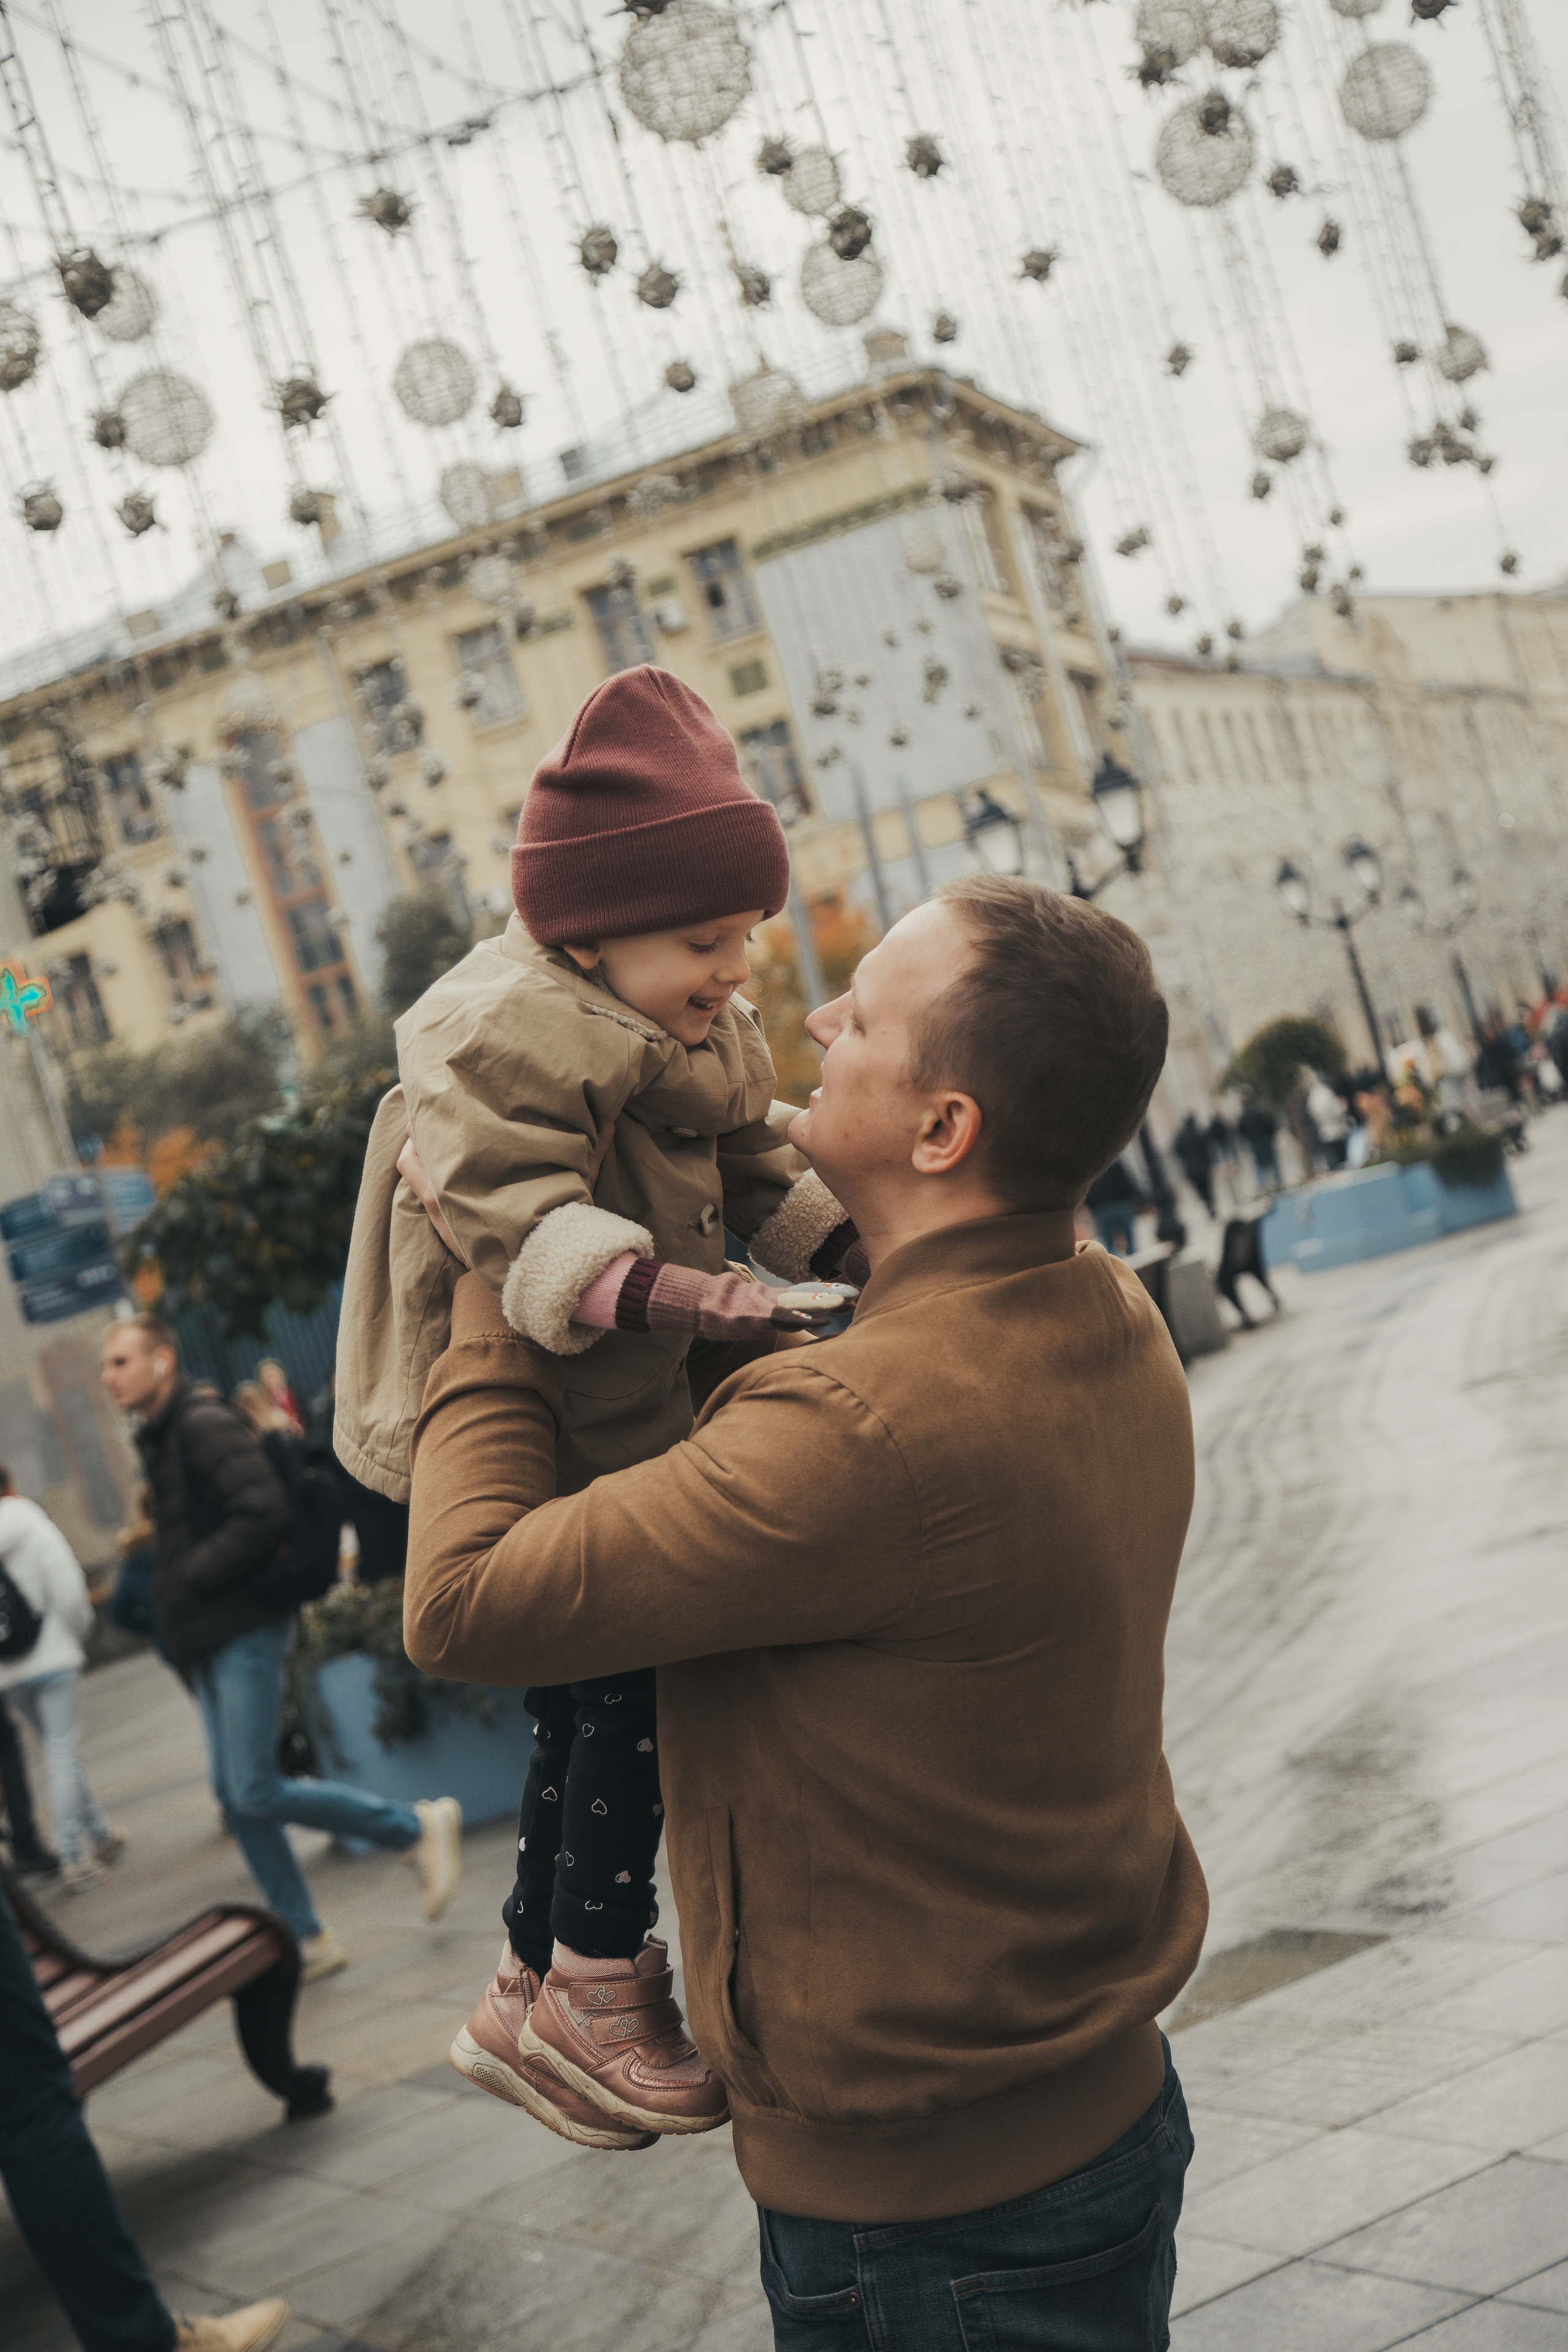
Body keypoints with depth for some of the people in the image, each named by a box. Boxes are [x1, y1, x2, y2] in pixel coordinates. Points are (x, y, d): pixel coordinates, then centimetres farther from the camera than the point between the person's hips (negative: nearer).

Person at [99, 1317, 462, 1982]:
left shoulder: (203, 1424, -14)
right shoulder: (157, 1439, 16)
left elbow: (265, 1513, -25)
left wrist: (190, 1578, -17)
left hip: (244, 1630, -10)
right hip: (206, 1641, 10)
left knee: (257, 1793, -11)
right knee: (235, 1798, 7)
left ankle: (417, 1827, 1)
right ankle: (308, 1940, 15)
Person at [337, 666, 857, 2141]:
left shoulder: (700, 1037, 9)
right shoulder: (509, 1035, -22)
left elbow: (753, 1173, 16)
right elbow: (511, 1218, -32)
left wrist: (846, 1234, -1)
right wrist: (646, 1287, -46)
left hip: (630, 1436, 10)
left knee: (588, 1718, 17)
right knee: (627, 1705, -7)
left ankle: (525, 2001, 31)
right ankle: (600, 1981, 11)